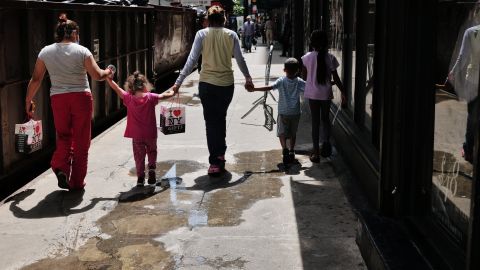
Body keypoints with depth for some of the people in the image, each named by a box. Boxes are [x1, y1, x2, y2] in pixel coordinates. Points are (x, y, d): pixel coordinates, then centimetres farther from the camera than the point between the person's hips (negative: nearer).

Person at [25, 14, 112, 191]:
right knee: (81, 140, 9)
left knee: (63, 136, 19)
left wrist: (28, 100, 16)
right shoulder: (81, 51, -5)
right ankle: (77, 182, 14)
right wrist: (108, 72, 15)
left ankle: (61, 167, -6)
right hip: (81, 97, -2)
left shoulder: (45, 52, 3)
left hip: (58, 99, 2)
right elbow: (97, 76, -7)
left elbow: (36, 79, 6)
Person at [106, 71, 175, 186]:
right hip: (151, 134, 0)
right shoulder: (150, 97, -7)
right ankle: (152, 168, 1)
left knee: (139, 156, 11)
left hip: (137, 135, 0)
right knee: (152, 152, 22)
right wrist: (171, 93, 24)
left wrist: (108, 78, 5)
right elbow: (164, 96, 4)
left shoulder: (129, 98, -9)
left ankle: (140, 178, 8)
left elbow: (117, 89, -4)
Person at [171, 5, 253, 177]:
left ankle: (215, 161, 0)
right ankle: (220, 154, 25)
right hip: (226, 84, 2)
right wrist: (248, 78, 21)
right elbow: (240, 60, 5)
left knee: (211, 121, 5)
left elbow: (191, 60, -7)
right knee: (221, 118, 21)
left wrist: (178, 82, -3)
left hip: (207, 84, -1)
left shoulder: (202, 34, -3)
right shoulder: (231, 35, 1)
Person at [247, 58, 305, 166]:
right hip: (295, 112, 2)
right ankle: (291, 151, 18)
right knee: (293, 133, 17)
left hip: (283, 112, -2)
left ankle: (285, 149, -20)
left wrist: (254, 89, -19)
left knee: (282, 133, 3)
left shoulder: (281, 81, -7)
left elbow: (269, 88, -19)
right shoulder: (300, 82, -3)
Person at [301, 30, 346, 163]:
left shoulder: (307, 57, -7)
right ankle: (326, 141, -4)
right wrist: (343, 93, 3)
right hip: (326, 94, 0)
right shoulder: (330, 58, -8)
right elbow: (336, 78, -5)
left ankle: (316, 153, 8)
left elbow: (304, 76, 2)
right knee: (325, 118, 21)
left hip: (312, 94, 0)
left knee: (315, 121, 8)